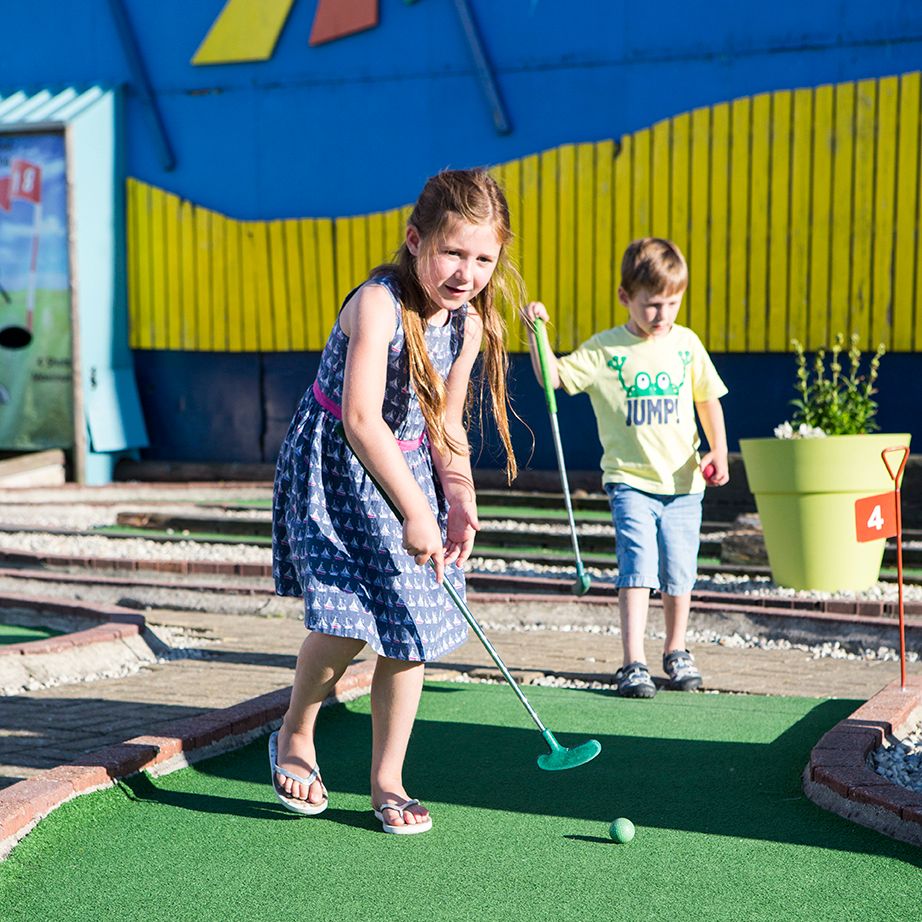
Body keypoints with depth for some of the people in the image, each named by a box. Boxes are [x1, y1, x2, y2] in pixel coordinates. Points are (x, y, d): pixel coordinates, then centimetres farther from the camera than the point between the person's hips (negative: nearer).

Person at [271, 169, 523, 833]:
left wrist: (461, 502, -8)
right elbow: (361, 417, -31)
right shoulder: (377, 304, -23)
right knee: (347, 622, -16)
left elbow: (445, 425, 8)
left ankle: (388, 780, 15)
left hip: (408, 469, 6)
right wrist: (415, 511, -31)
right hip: (336, 468, -6)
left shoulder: (471, 323, -1)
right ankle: (294, 736, 13)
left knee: (412, 628, 2)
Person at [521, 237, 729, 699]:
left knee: (679, 571, 8)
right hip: (630, 479, -3)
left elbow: (708, 400, 14)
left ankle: (676, 651, 28)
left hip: (683, 481, 3)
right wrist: (537, 333, -16)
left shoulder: (687, 343, 5)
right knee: (637, 566, -13)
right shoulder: (605, 348, -3)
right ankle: (633, 664, -11)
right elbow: (553, 376, -5)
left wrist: (718, 451, 4)